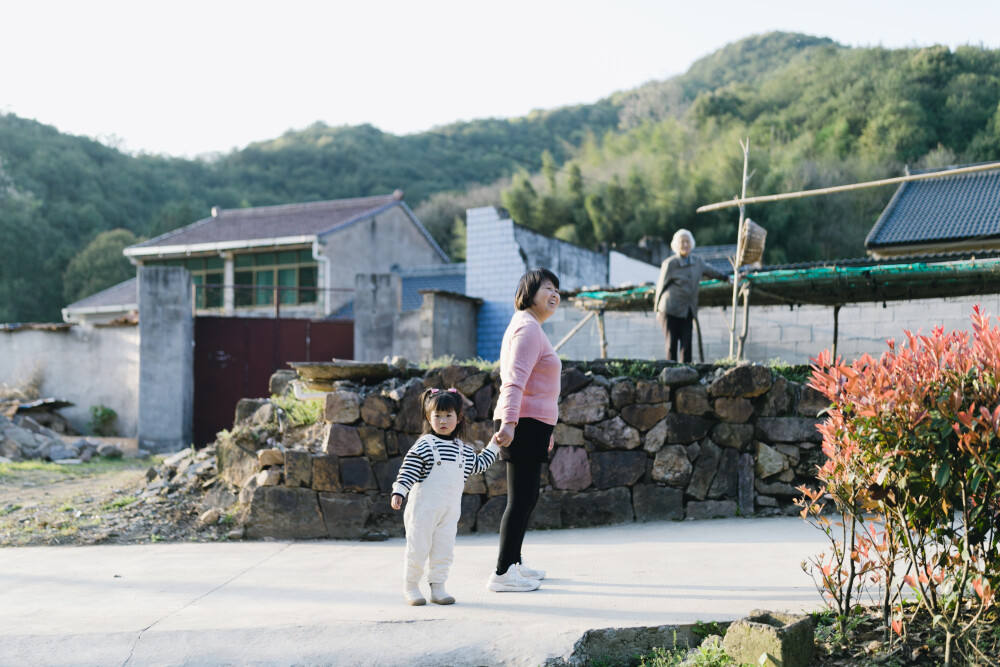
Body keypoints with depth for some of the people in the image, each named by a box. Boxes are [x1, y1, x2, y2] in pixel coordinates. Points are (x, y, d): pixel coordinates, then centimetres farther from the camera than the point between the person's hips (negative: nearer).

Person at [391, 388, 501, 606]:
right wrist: (398, 492, -18)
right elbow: (408, 470, -9)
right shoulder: (424, 445, -6)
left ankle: (437, 588, 14)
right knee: (418, 548, 0)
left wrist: (494, 445, 25)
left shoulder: (464, 450, 12)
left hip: (450, 510, 5)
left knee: (444, 551, 5)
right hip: (424, 507, -5)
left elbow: (478, 464, 27)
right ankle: (410, 586, 14)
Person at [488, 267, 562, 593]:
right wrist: (509, 421, -36)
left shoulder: (531, 328, 21)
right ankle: (502, 573, -5)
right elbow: (515, 379, -25)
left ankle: (514, 563, 27)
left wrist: (545, 428, 33)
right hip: (525, 424, -11)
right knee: (521, 499, -8)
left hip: (531, 424, 11)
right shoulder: (528, 328, -12)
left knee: (527, 498, 17)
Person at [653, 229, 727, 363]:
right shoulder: (669, 263, -4)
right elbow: (661, 286, 2)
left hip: (688, 310, 4)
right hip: (671, 309, -4)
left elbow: (709, 270, 30)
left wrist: (724, 277, 44)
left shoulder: (697, 261, 9)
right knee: (672, 342, -3)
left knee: (686, 341, -6)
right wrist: (657, 309, 3)